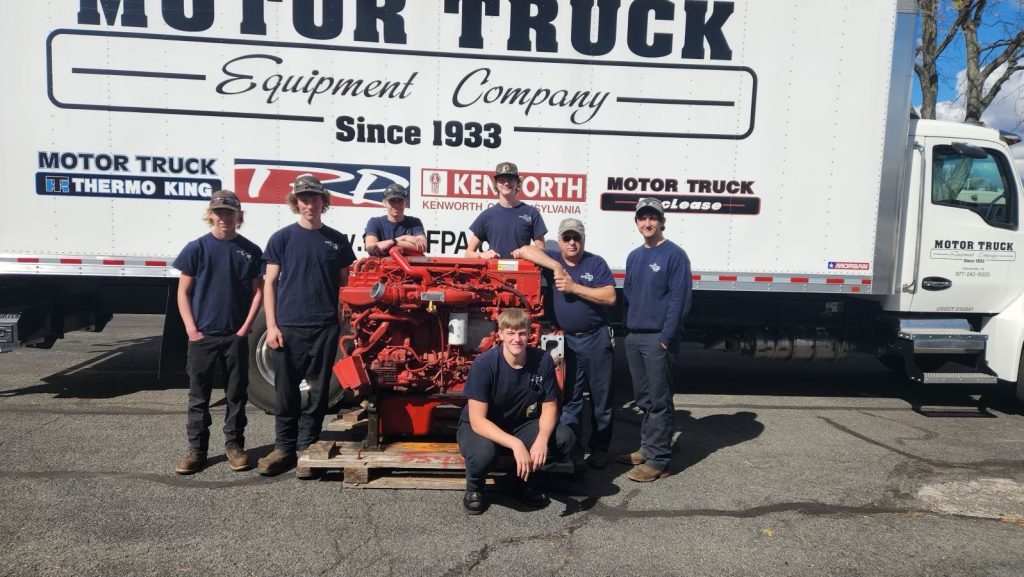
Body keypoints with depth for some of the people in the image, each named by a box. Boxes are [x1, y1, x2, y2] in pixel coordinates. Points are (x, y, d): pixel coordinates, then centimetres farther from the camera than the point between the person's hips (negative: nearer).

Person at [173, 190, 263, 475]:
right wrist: (191, 328, -7)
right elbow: (183, 292, 2)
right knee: (198, 394, 7)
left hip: (236, 335, 1)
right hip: (202, 335, -1)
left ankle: (234, 446, 21)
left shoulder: (250, 250, 3)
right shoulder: (196, 248, 0)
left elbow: (257, 291, 5)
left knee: (236, 393, 8)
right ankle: (196, 448, 17)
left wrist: (246, 326, -4)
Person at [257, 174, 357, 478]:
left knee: (318, 391, 6)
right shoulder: (282, 238, 3)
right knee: (286, 390, 6)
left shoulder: (337, 240, 9)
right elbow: (270, 282, 2)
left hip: (325, 327, 1)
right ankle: (284, 447, 19)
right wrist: (271, 325, -5)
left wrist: (345, 322, 6)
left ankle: (307, 448, 17)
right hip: (288, 327, -1)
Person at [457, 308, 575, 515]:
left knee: (564, 438, -20)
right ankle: (474, 488, 0)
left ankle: (521, 481, 6)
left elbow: (549, 407, -8)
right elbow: (477, 420, -28)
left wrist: (542, 439, -29)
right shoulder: (484, 363, -26)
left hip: (520, 425, 4)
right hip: (479, 428, -4)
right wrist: (515, 444, -40)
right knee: (483, 452, -37)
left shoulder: (543, 360, -16)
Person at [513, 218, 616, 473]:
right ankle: (573, 452, 12)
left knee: (601, 396, 8)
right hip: (566, 340, 1)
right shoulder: (552, 259, 5)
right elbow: (525, 250, -11)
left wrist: (574, 287, -15)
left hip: (596, 338, 0)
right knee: (569, 398, 3)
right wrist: (556, 266, -16)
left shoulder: (596, 263, 1)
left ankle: (599, 449, 22)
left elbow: (609, 297, -9)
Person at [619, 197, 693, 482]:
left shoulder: (675, 255, -8)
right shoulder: (634, 256, 14)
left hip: (657, 338, -7)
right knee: (643, 398, 15)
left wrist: (666, 338, -16)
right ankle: (647, 447, 26)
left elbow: (679, 299, -13)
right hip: (633, 337, 7)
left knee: (659, 400, -2)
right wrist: (626, 329, 12)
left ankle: (657, 460, 3)